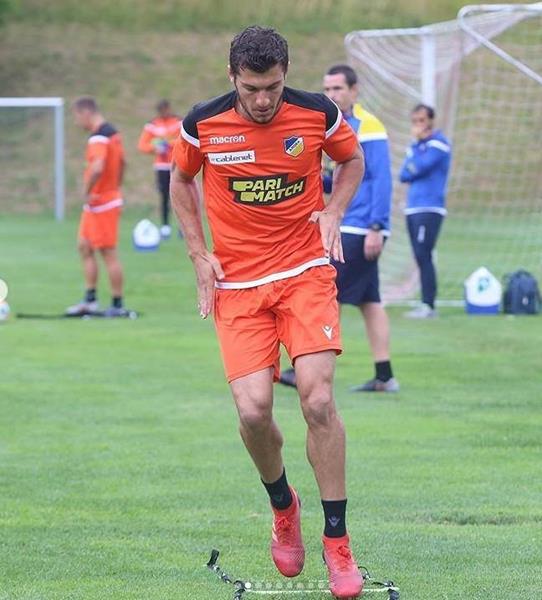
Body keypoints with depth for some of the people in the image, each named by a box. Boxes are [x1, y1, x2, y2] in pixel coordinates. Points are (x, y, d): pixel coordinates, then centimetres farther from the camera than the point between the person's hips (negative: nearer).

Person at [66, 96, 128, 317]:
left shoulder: (98, 137, -20)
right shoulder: (112, 133, 11)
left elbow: (97, 168, -34)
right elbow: (121, 163, 23)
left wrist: (86, 192, -22)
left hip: (100, 203, -10)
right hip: (110, 197, 10)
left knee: (108, 253, -4)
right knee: (85, 247, 15)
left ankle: (117, 305, 2)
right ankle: (90, 300, 19)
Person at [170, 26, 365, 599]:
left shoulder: (318, 114, -6)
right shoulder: (203, 125, -6)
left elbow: (352, 159, 15)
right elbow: (181, 181, 14)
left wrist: (333, 212, -2)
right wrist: (200, 255, 4)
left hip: (306, 273, 0)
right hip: (237, 283, 0)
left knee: (317, 400, -15)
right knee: (253, 409, -13)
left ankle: (337, 543, -3)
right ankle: (282, 505, 21)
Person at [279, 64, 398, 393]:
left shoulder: (367, 127, -11)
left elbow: (382, 180, -17)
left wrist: (376, 227, -22)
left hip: (360, 229, -9)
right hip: (348, 228, 9)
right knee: (369, 302, 8)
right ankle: (384, 376, 8)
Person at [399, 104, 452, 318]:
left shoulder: (438, 143, -3)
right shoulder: (415, 145, 20)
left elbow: (419, 167, -15)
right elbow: (404, 175, 11)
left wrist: (410, 168, 2)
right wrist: (413, 170, -6)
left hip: (430, 208, -8)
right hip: (413, 209, 8)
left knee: (424, 256, -14)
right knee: (421, 258, 5)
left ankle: (428, 306, -16)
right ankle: (426, 306, 7)